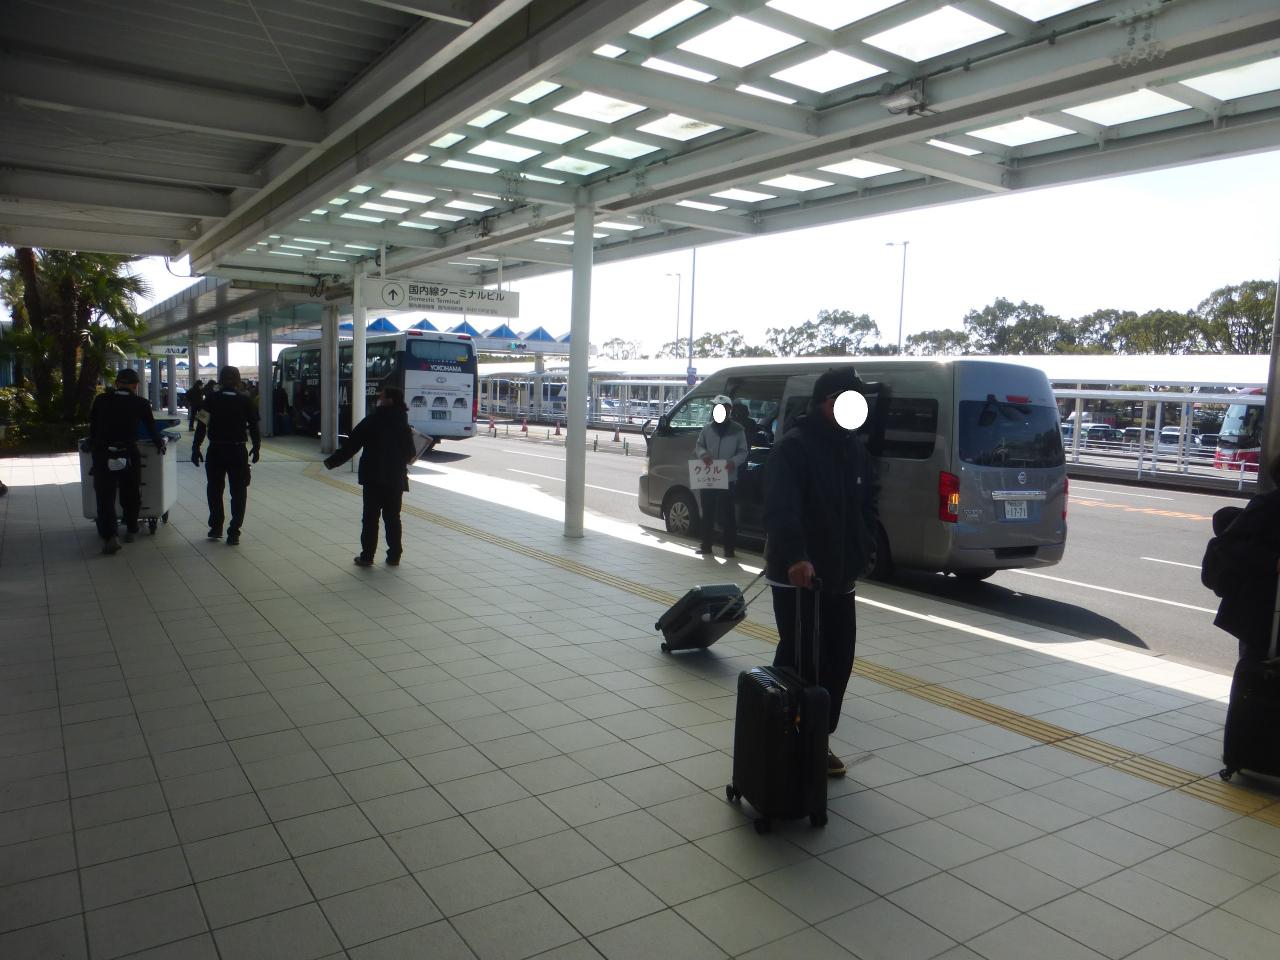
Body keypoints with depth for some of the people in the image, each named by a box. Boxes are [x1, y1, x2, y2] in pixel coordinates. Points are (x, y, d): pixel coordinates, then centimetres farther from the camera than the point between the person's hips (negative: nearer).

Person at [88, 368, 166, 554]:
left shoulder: (100, 400, 4)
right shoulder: (141, 404, 1)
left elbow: (92, 426, 12)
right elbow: (151, 428, 11)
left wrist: (93, 445, 27)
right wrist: (160, 443, 29)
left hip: (102, 454, 0)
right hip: (128, 454, 0)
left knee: (105, 497, 1)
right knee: (130, 495, 16)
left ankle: (109, 537, -11)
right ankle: (130, 530, 28)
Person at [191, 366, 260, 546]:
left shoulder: (212, 400, -4)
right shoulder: (245, 401, -2)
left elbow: (202, 425, -6)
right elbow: (253, 426, 0)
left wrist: (196, 448, 1)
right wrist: (256, 448, 12)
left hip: (215, 450, 0)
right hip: (238, 451, 0)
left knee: (215, 489, 18)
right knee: (238, 492, 6)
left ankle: (216, 527, 24)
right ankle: (234, 532, 2)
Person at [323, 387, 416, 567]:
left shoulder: (372, 421, -9)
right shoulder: (403, 424, 1)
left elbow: (351, 445, -8)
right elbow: (410, 453, 6)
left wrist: (331, 461, 0)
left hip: (373, 478, -3)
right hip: (396, 478, 3)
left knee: (370, 517, 4)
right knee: (392, 517, 10)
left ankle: (367, 556, 5)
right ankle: (394, 556, 11)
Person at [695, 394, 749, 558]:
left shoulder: (737, 429, 1)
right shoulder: (707, 429, 9)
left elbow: (743, 452, 2)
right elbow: (698, 446, 13)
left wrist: (735, 461, -19)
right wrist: (703, 454, -11)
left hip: (728, 478, -3)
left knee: (727, 514, -3)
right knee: (707, 513, 9)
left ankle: (729, 548, 3)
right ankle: (706, 545, 19)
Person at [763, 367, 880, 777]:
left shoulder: (855, 447, 10)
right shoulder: (793, 446, -15)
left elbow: (869, 503, 20)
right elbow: (781, 509, -29)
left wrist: (866, 551, 7)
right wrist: (795, 557, -43)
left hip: (839, 575, 7)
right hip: (796, 575, -7)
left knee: (838, 659, 12)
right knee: (799, 660, -2)